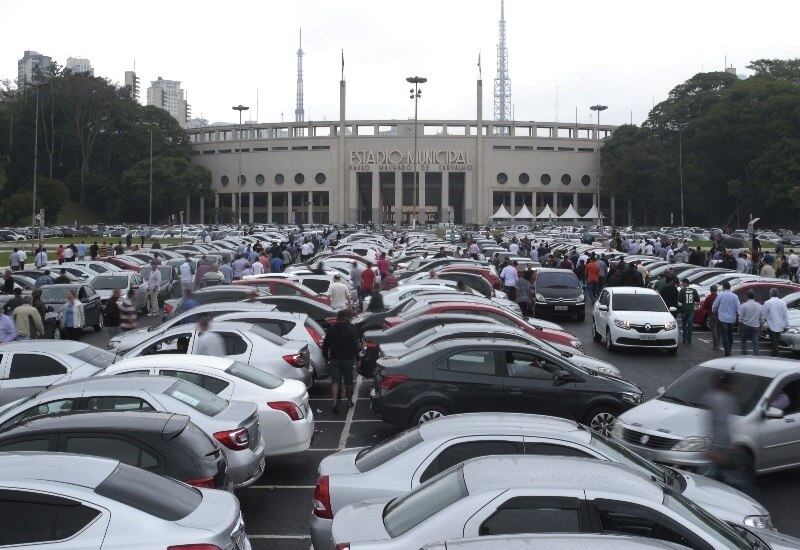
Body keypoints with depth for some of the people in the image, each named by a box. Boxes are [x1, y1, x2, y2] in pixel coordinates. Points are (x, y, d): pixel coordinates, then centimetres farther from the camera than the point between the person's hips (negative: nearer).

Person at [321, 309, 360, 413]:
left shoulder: (331, 330, 4)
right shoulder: (352, 329, -5)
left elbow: (325, 345, 8)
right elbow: (356, 345, -9)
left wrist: (326, 356, 19)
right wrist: (357, 357, -4)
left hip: (334, 359, 1)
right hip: (348, 359, -1)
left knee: (335, 381, 0)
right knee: (348, 381, 12)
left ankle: (335, 402, -15)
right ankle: (349, 401, 23)